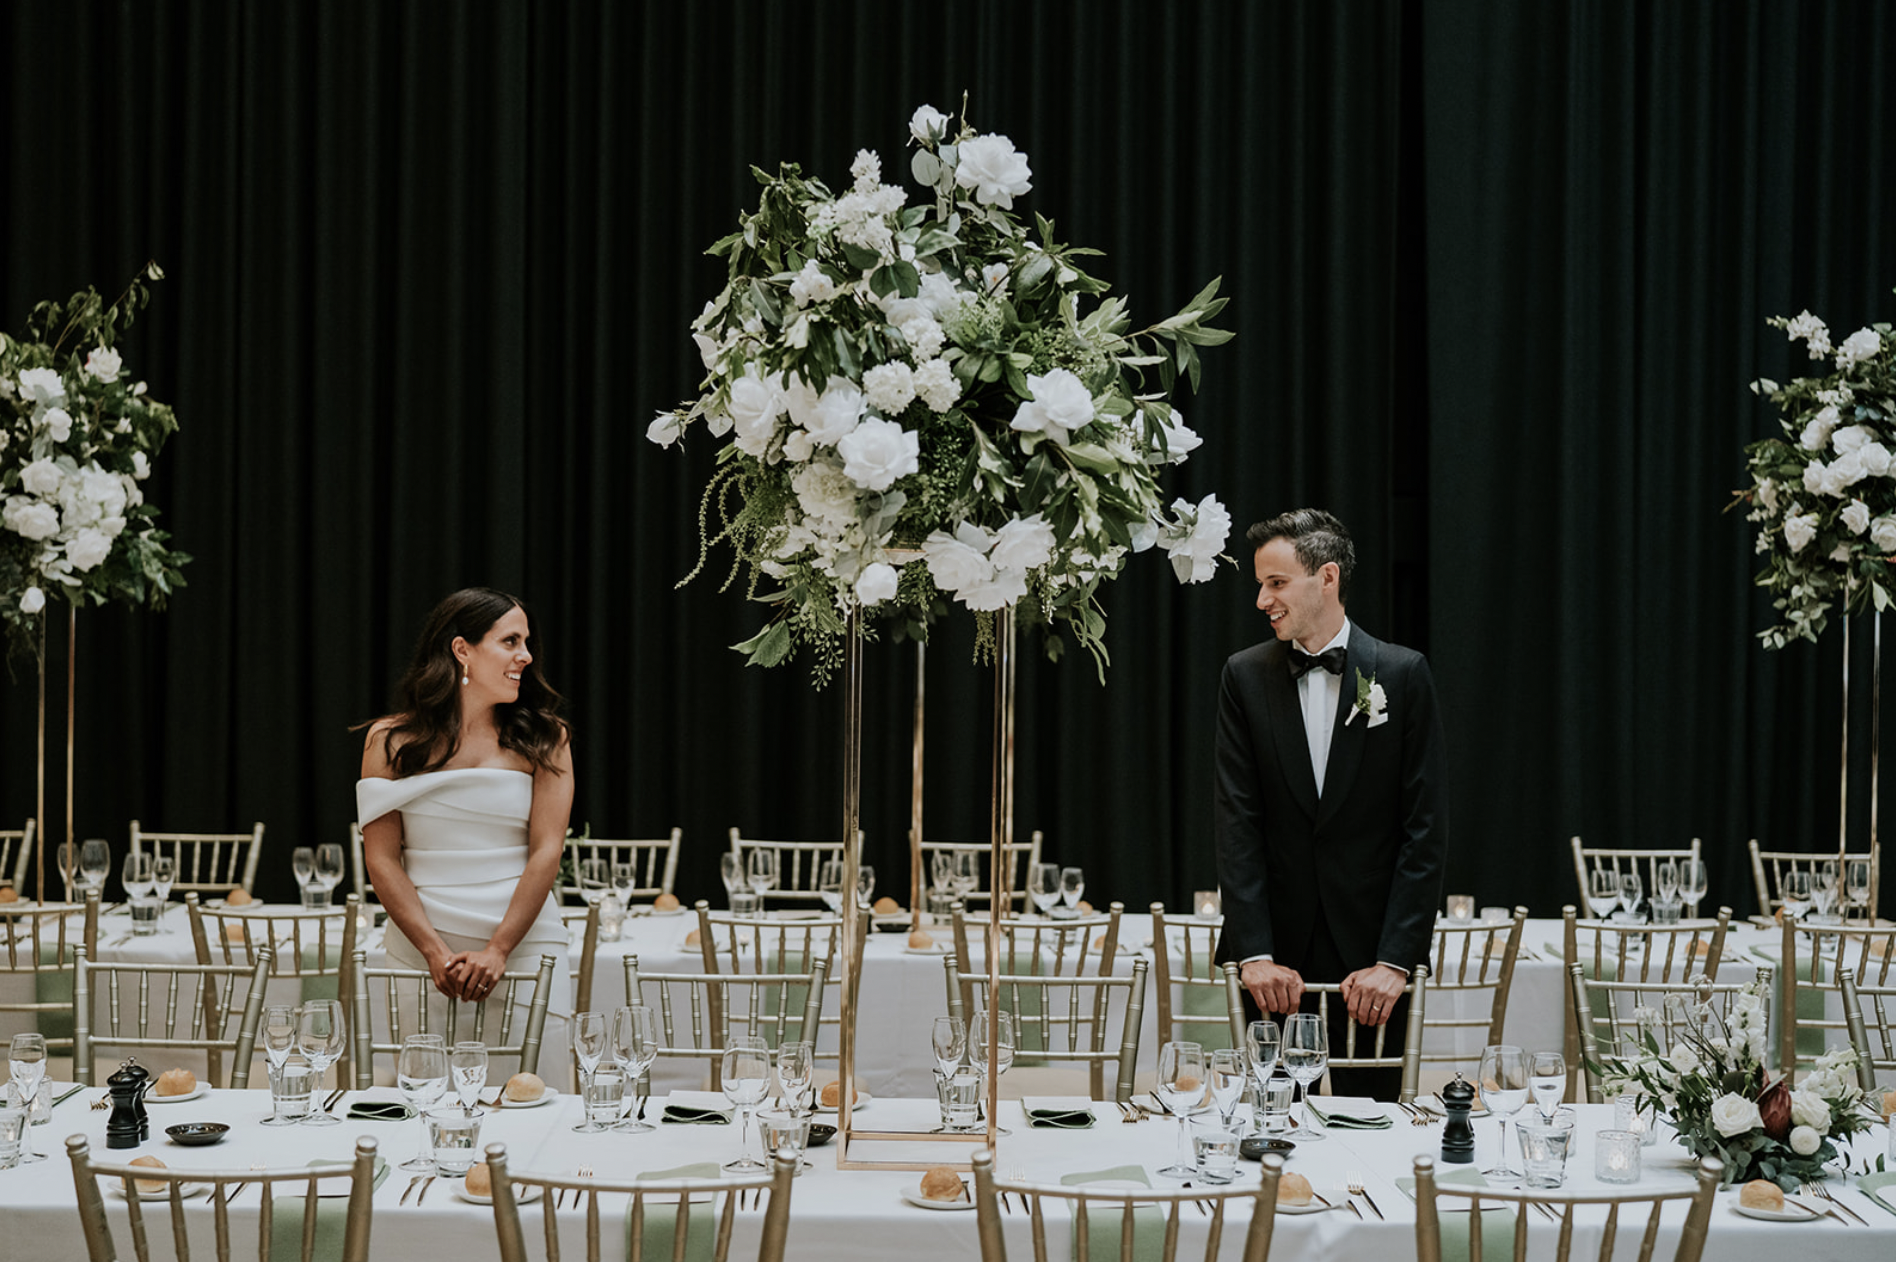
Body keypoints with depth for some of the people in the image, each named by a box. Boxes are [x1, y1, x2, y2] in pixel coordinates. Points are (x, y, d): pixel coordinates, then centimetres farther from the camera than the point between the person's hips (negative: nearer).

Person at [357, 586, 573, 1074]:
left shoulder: (544, 738, 5)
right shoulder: (392, 740, 4)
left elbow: (546, 850, -2)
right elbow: (382, 859, 1)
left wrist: (497, 951, -12)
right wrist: (436, 953, -10)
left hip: (525, 948, 0)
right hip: (418, 953, 0)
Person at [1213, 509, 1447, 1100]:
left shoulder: (1403, 674, -1)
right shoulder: (1245, 676, 4)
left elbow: (1426, 828, -3)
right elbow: (1238, 823, -1)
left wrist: (1395, 961, -10)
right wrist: (1255, 953, -10)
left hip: (1372, 959, -1)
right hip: (1277, 963, 1)